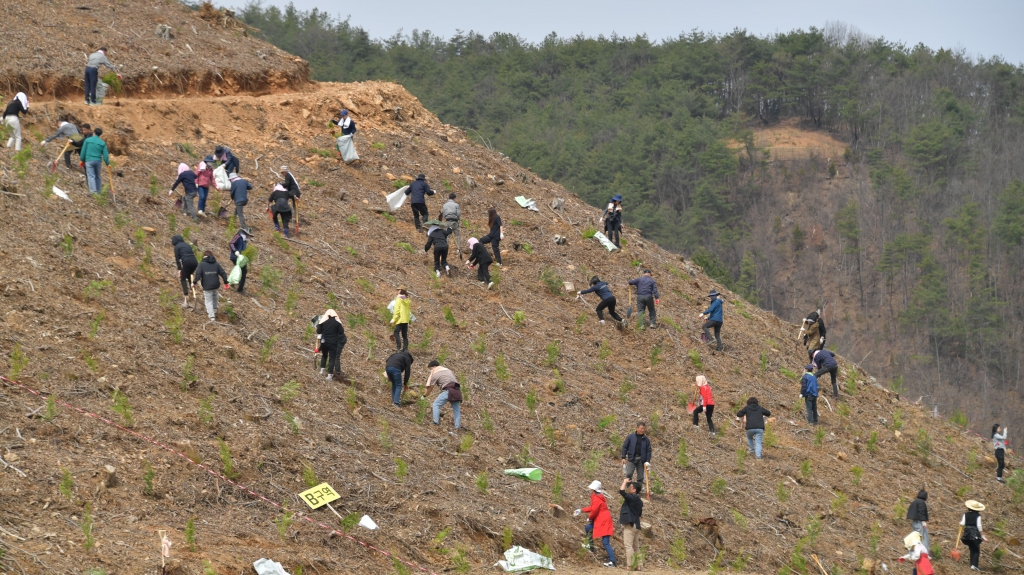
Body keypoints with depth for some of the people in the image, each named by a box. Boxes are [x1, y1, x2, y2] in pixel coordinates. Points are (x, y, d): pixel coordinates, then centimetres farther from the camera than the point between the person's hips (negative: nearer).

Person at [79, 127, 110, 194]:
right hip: (98, 160, 2)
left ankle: (93, 191, -17)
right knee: (98, 176, 15)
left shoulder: (87, 140, 0)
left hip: (89, 160, -2)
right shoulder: (102, 143, 3)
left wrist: (82, 160, 12)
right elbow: (105, 154, 1)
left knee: (91, 176, -5)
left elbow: (83, 151, 2)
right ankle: (98, 191, 20)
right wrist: (107, 163, 9)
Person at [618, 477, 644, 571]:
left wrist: (625, 482, -6)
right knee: (636, 546, 11)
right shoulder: (639, 500, 16)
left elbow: (621, 491, -22)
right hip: (636, 525, 10)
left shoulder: (632, 497, -12)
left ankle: (630, 566, -15)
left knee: (628, 546, -11)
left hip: (629, 525, -10)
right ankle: (637, 566, 11)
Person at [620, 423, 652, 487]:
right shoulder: (630, 437, 2)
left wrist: (647, 461, -1)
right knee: (629, 474, -14)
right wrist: (623, 457, -3)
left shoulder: (646, 439, 6)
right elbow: (624, 447, 5)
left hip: (641, 460, 2)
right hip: (631, 458, -2)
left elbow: (648, 451, 8)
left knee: (640, 477, 4)